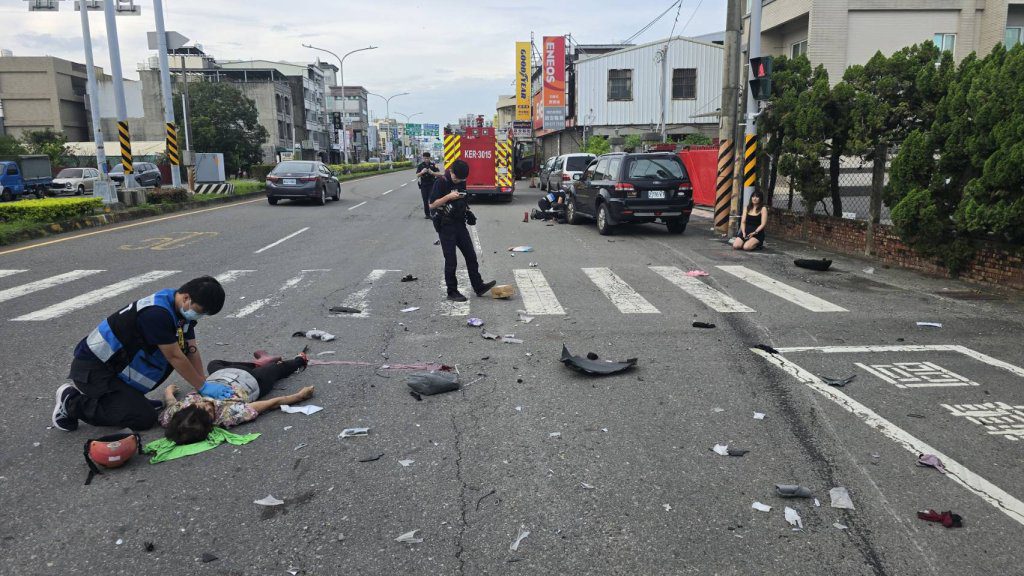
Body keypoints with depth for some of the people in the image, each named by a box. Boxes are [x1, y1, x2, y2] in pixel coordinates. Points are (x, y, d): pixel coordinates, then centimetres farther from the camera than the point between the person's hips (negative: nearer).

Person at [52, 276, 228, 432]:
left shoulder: (183, 308, -2)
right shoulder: (156, 313, -29)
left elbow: (191, 350, 5)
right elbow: (175, 357, -21)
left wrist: (204, 383, -1)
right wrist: (203, 387, -13)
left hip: (115, 363, 9)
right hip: (92, 370, -9)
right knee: (145, 418, -16)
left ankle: (130, 395, 10)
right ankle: (73, 402, -1)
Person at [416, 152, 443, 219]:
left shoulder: (433, 164, 0)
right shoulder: (420, 165, 4)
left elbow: (439, 174, -4)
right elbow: (417, 175, 0)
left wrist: (432, 172, -22)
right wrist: (422, 172, -21)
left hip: (432, 184, -2)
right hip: (423, 185, 2)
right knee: (425, 200, 5)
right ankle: (427, 214, 13)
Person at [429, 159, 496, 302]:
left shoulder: (461, 182, 7)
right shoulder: (441, 183, -12)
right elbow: (432, 205, -14)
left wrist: (468, 214, 9)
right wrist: (448, 196, -23)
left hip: (460, 224, 6)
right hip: (446, 226, -6)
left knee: (471, 256, 5)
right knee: (451, 261, -3)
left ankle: (478, 286, 12)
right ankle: (452, 292, 7)